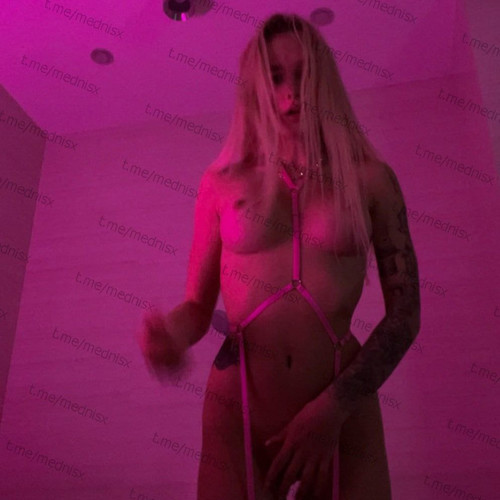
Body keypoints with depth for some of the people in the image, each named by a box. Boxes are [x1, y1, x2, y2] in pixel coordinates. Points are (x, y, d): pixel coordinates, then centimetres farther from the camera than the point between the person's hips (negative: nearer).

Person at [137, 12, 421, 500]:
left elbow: (404, 314, -1)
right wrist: (170, 334, -17)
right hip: (238, 410, 1)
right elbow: (197, 304, 7)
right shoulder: (221, 184, 4)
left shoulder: (371, 180, 1)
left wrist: (331, 408, -11)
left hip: (343, 410, 0)